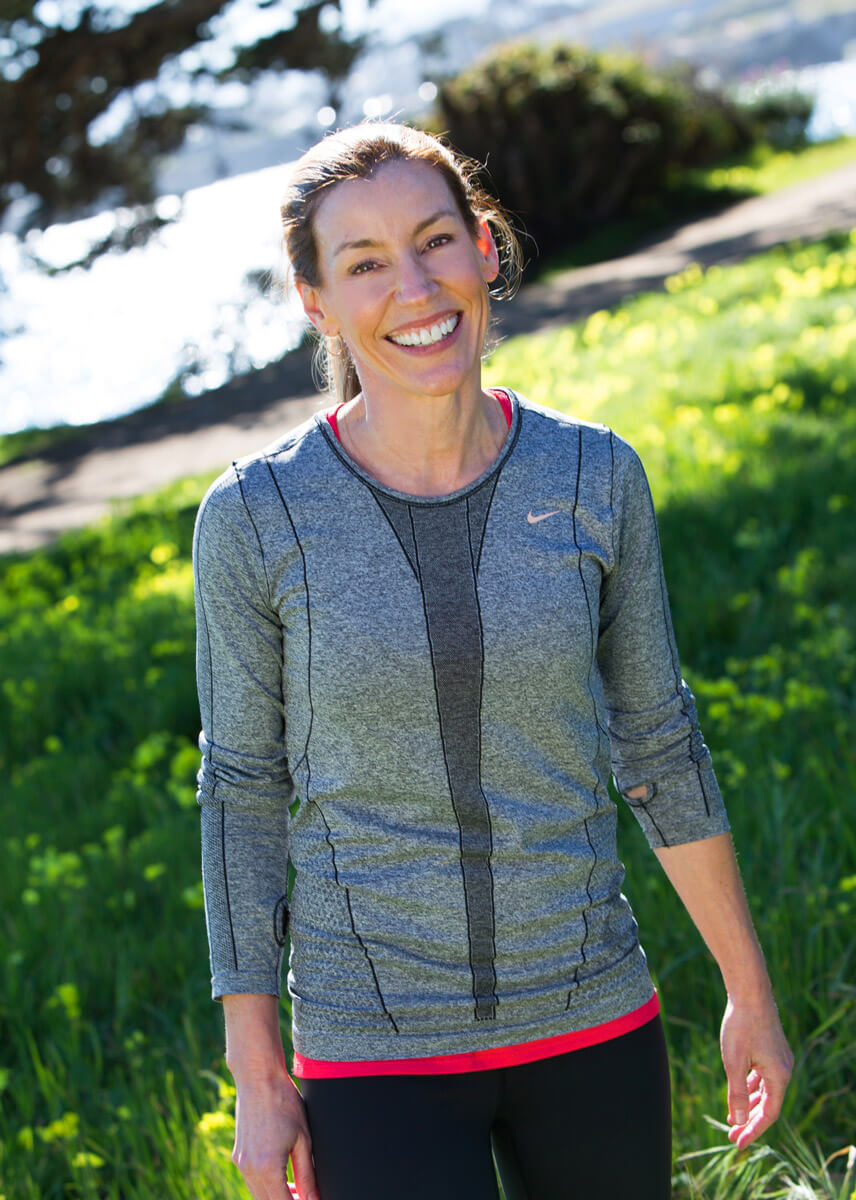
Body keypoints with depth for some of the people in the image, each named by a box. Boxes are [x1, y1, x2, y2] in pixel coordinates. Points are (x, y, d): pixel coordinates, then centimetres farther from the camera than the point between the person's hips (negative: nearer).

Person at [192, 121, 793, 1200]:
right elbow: (244, 792, -2)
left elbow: (658, 744, 5)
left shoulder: (594, 476, -4)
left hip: (595, 1024, 3)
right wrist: (256, 1077, -1)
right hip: (375, 1050, -2)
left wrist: (750, 993, 9)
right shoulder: (256, 514, -10)